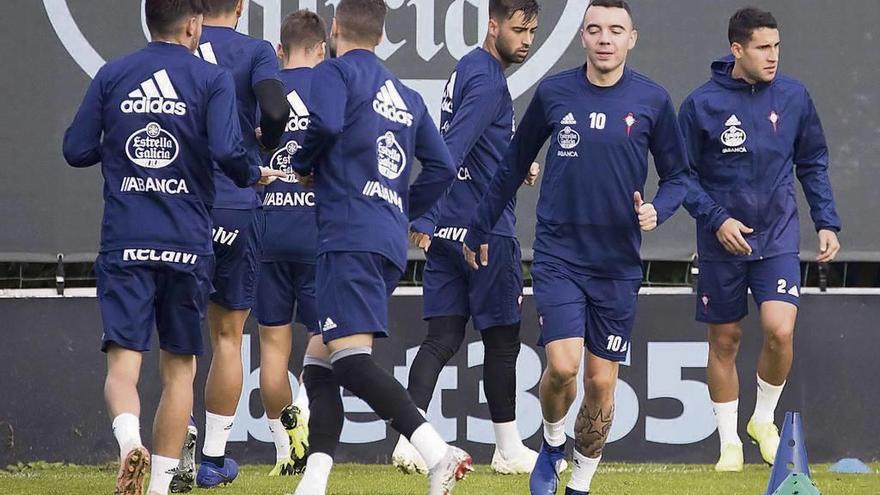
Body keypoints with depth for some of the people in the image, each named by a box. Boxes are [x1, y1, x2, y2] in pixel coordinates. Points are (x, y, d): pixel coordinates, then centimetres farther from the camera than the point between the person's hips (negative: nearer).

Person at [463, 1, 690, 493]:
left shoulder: (652, 100, -1)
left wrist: (657, 209, -14)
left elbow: (679, 176, 7)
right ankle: (554, 442, 15)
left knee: (601, 383, 3)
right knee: (562, 365, -16)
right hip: (559, 255, -1)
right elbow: (514, 167, 12)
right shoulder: (553, 94, 0)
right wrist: (479, 230, 16)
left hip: (618, 264, 1)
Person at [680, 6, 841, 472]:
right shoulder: (702, 104, -8)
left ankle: (764, 419, 9)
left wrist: (827, 223, 2)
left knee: (780, 331, -16)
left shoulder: (793, 96, -1)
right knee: (724, 341, 7)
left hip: (778, 239, 1)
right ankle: (729, 441, 21)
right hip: (722, 243, -1)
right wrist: (717, 219, -14)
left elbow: (813, 164, 10)